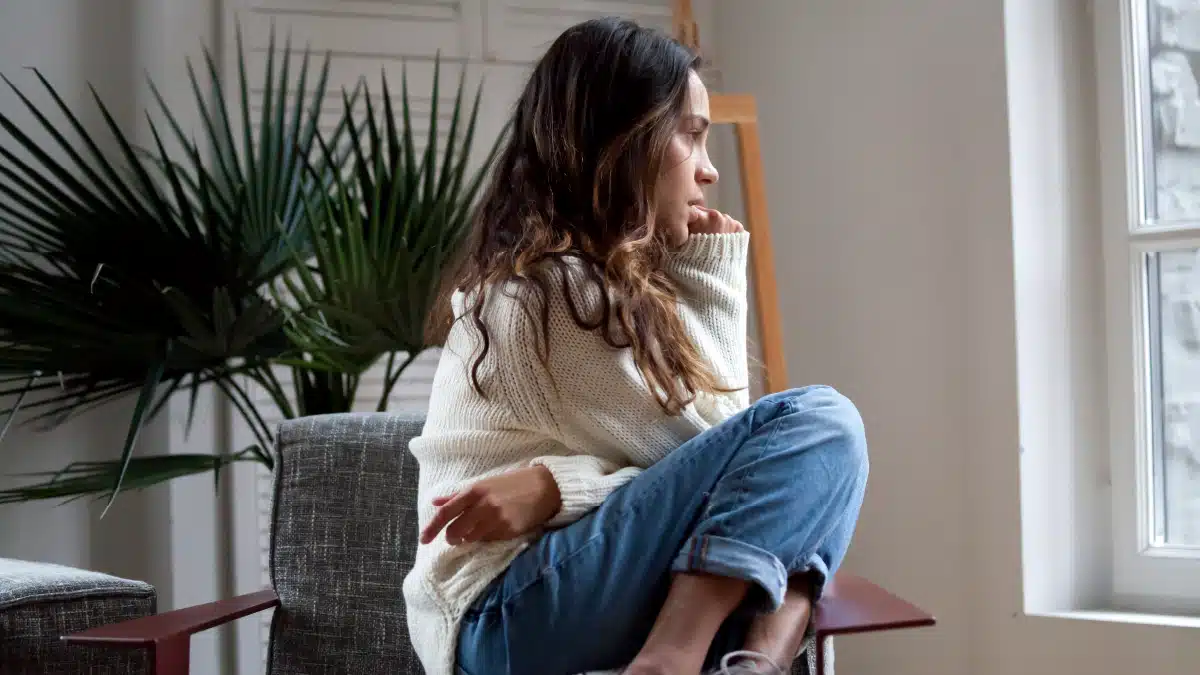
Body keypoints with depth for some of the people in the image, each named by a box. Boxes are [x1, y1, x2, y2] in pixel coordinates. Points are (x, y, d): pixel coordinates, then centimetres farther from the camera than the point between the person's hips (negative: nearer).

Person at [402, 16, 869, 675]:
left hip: (556, 592, 10)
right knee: (816, 423, -17)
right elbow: (700, 450, -8)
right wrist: (711, 277, -2)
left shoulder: (591, 276, 18)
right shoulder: (557, 286, -11)